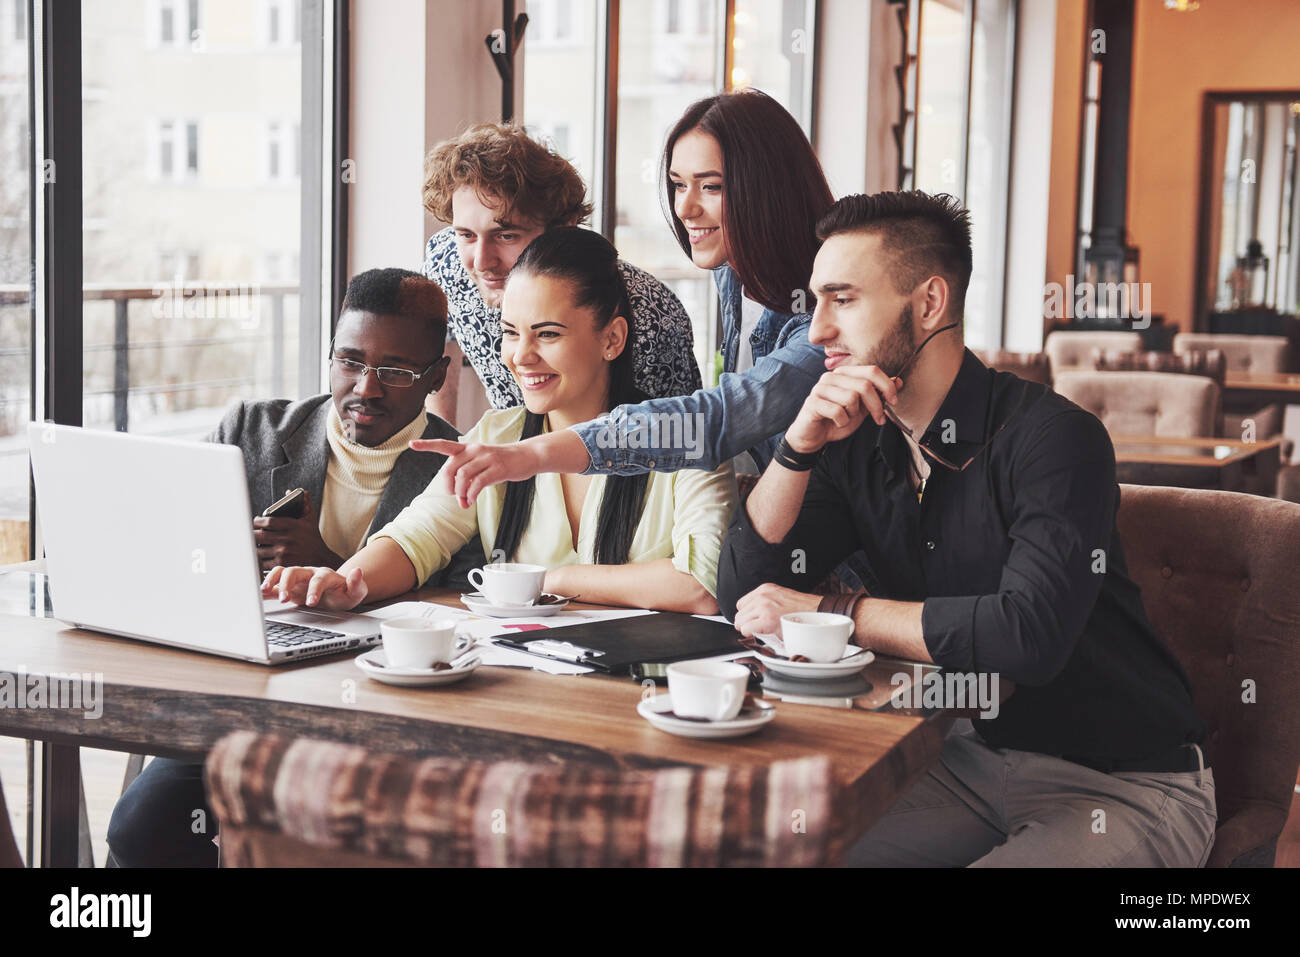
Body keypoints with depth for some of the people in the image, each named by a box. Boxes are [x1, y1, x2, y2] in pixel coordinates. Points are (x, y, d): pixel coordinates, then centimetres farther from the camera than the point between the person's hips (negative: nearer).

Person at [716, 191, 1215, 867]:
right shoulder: (857, 445, 3)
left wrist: (832, 611, -20)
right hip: (973, 756, 6)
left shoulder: (1052, 437, -18)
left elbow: (1030, 632, -31)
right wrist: (798, 445, -13)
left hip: (1126, 785, -6)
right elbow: (744, 598, 0)